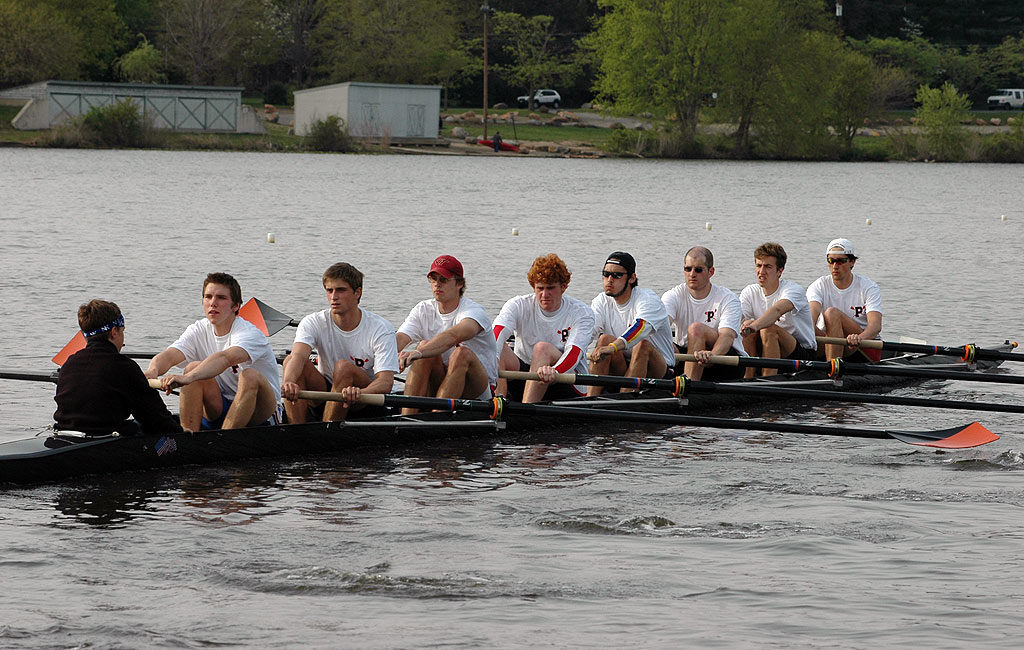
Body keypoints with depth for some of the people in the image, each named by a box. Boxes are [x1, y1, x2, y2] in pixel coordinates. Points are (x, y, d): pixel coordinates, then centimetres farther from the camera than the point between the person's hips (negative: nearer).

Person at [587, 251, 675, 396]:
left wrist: (613, 347, -55)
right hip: (620, 369, 4)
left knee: (643, 344, -33)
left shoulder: (648, 299, -13)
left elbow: (641, 326, -36)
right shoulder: (601, 302, 4)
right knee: (604, 339, -23)